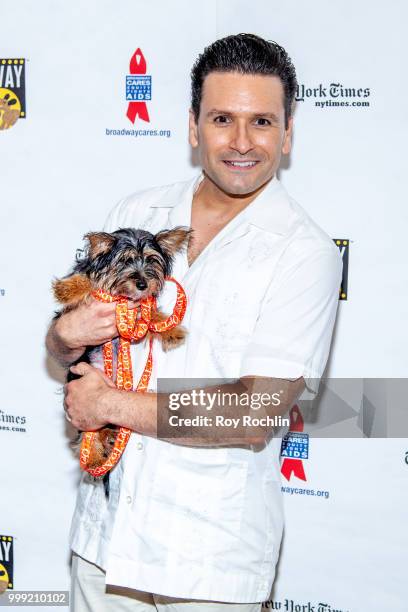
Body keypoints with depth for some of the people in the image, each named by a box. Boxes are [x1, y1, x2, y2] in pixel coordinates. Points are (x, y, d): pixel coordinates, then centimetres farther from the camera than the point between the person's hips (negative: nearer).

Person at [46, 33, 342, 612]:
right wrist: (69, 333, -12)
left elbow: (254, 419, -19)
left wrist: (112, 403, -14)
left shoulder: (305, 252, -13)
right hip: (105, 521, 4)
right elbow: (63, 347, 11)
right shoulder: (137, 212, 3)